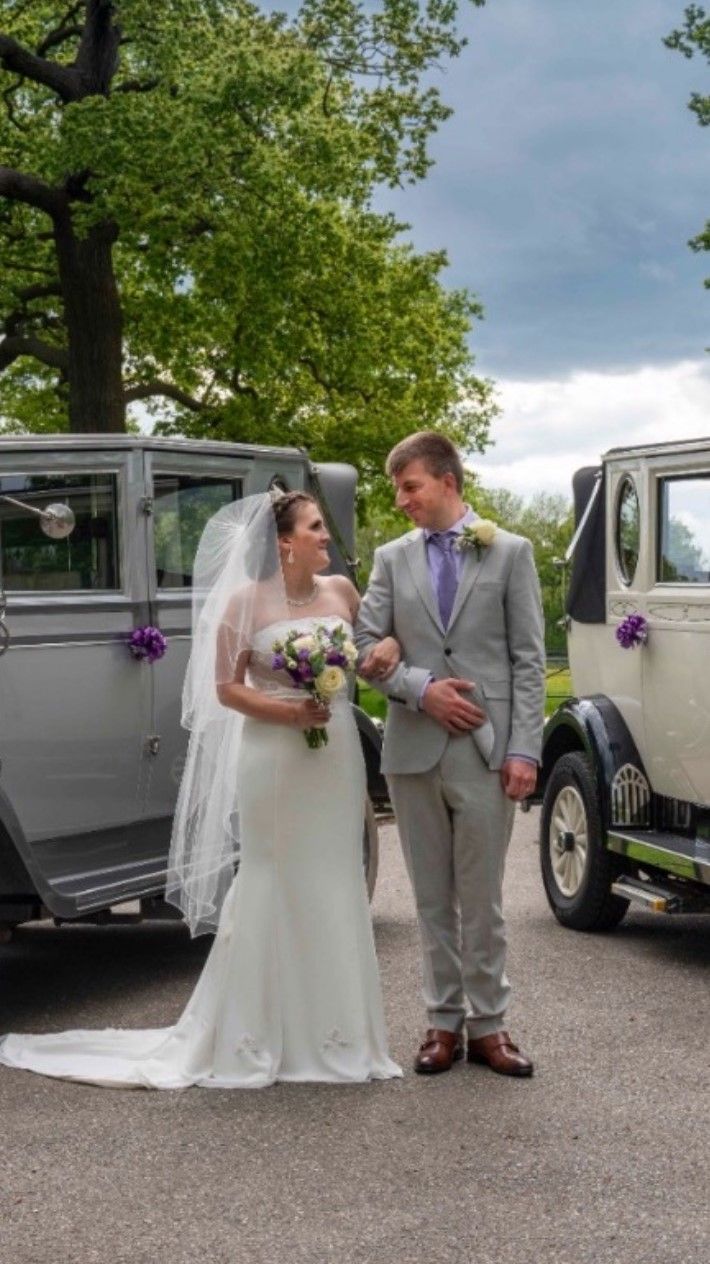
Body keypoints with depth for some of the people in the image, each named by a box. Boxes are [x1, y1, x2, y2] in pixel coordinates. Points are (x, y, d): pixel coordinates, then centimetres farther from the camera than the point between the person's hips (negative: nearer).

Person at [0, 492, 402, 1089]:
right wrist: (289, 712, -19)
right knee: (272, 889, 0)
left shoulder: (341, 590, 6)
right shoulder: (247, 600, -6)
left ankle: (332, 1031, 18)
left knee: (335, 890, 8)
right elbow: (226, 688, -6)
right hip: (273, 761, -4)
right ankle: (258, 1037, 10)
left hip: (337, 755, 4)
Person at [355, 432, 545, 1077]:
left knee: (482, 899, 4)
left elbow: (529, 658, -1)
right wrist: (419, 687, -11)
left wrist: (524, 749, -8)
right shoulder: (392, 558, 9)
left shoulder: (511, 552, 2)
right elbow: (367, 646, 6)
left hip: (485, 751, -2)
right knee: (433, 899, 9)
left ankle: (488, 1024, 14)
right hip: (413, 751, 3)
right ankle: (445, 1023, 18)